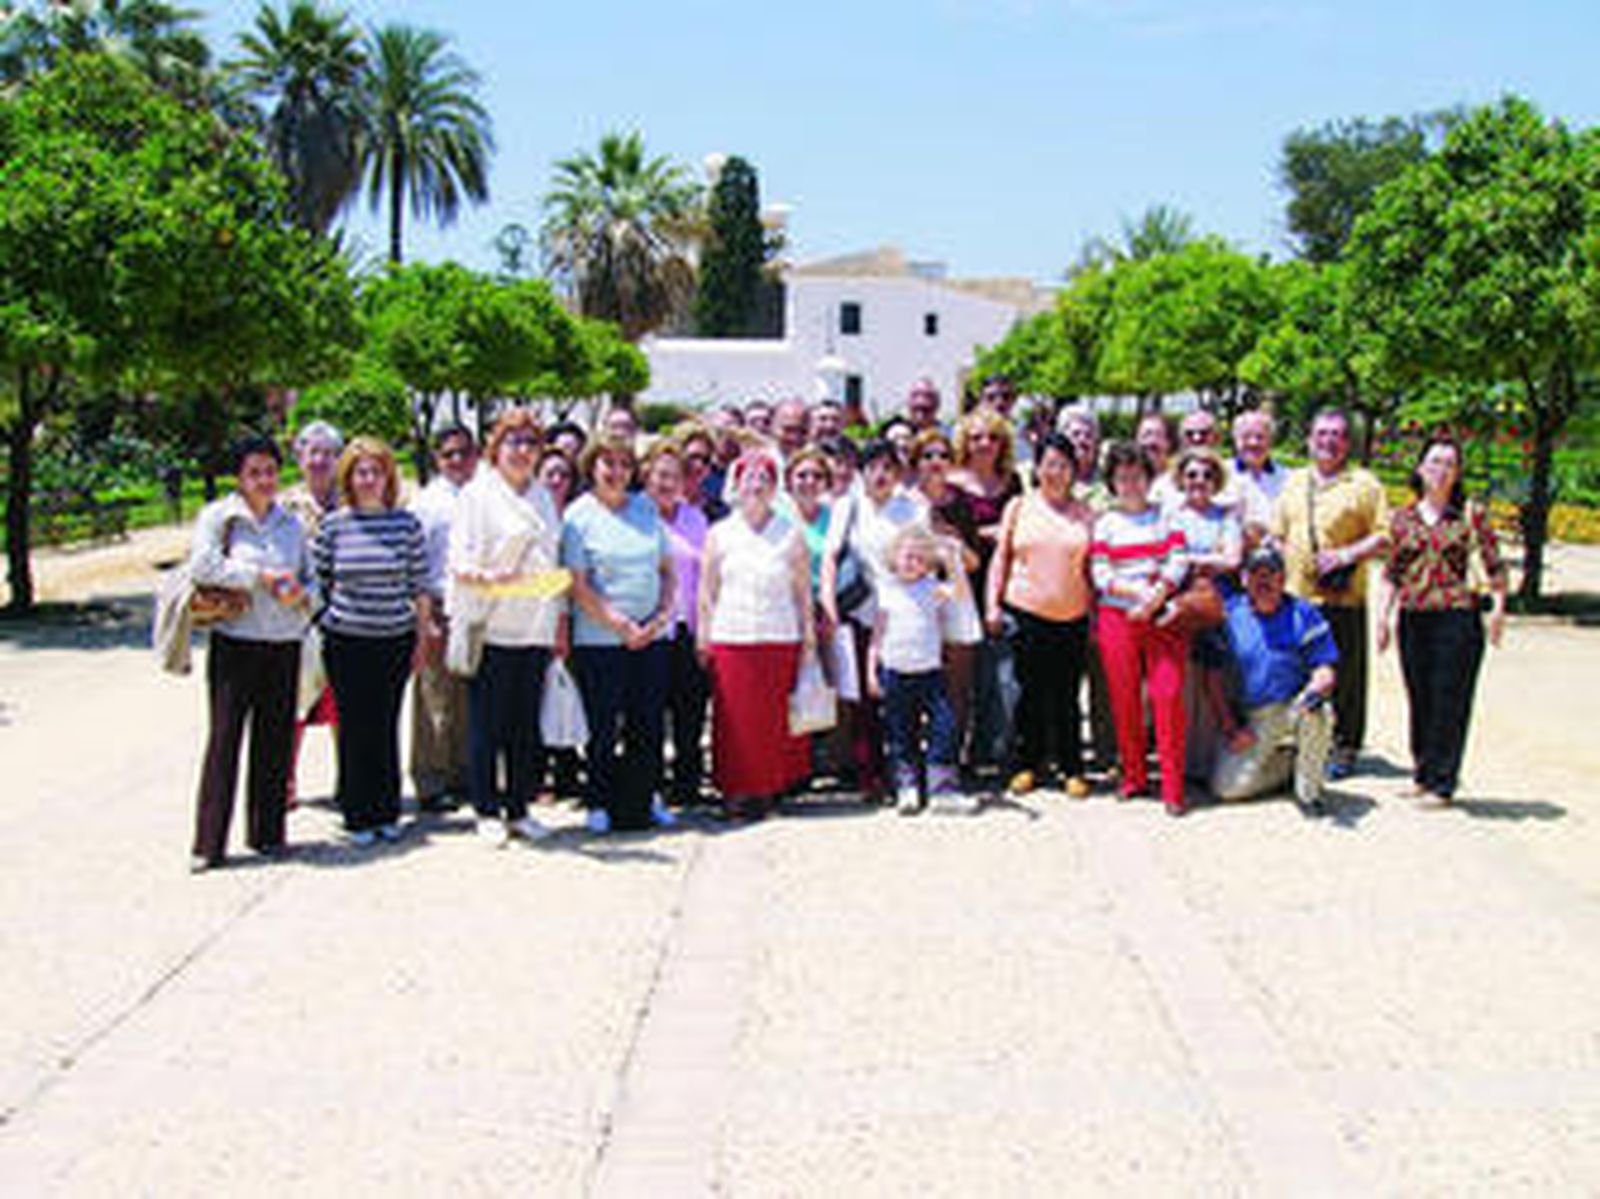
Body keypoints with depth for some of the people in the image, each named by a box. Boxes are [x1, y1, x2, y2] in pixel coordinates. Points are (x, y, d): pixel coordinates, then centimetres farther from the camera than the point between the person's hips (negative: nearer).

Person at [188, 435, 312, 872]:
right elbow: (202, 565, -14)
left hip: (284, 643, 4)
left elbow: (311, 577, 17)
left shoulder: (291, 523, 13)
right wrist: (260, 577, -13)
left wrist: (299, 594, -5)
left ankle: (267, 832, 18)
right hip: (234, 643, -4)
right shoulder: (218, 516, 0)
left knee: (276, 738, 7)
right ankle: (209, 843, 1)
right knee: (224, 739, -4)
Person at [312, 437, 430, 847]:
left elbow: (420, 586, 4)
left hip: (395, 640, 0)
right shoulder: (332, 525, -1)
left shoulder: (407, 524, 0)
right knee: (354, 726, 3)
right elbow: (316, 580, 8)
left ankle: (387, 813, 17)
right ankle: (357, 816, 13)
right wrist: (322, 619, 5)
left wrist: (423, 636, 5)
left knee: (387, 725, 5)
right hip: (346, 641, 0)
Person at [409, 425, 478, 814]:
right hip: (440, 610, -4)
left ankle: (461, 774, 22)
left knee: (470, 704, 11)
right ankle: (430, 784, 7)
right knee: (435, 703, -1)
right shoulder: (426, 502, -2)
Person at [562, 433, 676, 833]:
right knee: (602, 725, 1)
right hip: (599, 639, -4)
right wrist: (621, 625, -12)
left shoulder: (646, 507, 11)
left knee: (649, 723, 7)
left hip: (651, 635, 4)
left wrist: (661, 617, -1)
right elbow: (578, 587, -8)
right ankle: (600, 803, 12)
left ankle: (644, 799, 19)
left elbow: (668, 570, 14)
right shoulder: (579, 515, -3)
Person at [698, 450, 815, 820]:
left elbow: (803, 592, 8)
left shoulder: (791, 535, 6)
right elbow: (707, 592, 8)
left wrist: (809, 636, 3)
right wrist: (703, 640, 3)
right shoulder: (720, 534, 7)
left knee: (776, 718, 1)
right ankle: (737, 790, 6)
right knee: (736, 718, -2)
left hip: (780, 638, 0)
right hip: (731, 639, 0)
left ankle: (770, 788, 11)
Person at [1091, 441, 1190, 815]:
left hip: (1162, 617, -1)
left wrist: (1156, 596, -14)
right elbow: (1100, 574, 0)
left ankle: (1172, 787, -8)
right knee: (1124, 698, 2)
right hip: (1118, 617, 1)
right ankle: (1132, 776, 16)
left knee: (1168, 694, -10)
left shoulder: (1166, 517, 10)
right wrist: (1138, 591, -14)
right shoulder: (1105, 523, 10)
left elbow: (1178, 562, -1)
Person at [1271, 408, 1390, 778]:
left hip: (1344, 598, -4)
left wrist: (1347, 555, -15)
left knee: (1344, 675, 0)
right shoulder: (1294, 482, 17)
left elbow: (1384, 537, -2)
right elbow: (1278, 534, 21)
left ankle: (1343, 749, 10)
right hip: (1295, 595, 4)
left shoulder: (1364, 484, 3)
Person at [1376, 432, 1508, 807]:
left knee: (1449, 702, -1)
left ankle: (1441, 783, 5)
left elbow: (1495, 565, 2)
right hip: (1413, 618, 3)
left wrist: (1498, 607, -9)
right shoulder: (1402, 518, 9)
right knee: (1419, 701, 9)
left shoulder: (1471, 514, 1)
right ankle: (1423, 773, 22)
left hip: (1457, 617, -3)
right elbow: (1391, 572, 14)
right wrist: (1384, 615, 6)